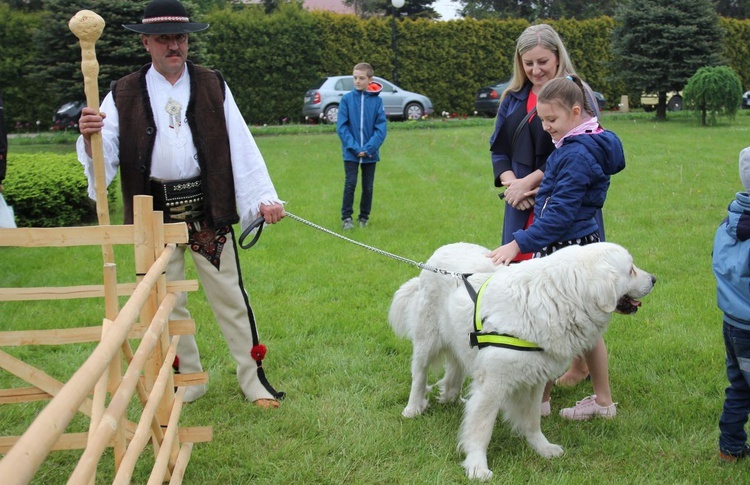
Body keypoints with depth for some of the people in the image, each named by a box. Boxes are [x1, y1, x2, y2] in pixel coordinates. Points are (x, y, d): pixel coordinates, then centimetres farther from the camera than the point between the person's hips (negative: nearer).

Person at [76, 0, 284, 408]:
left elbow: (241, 146, 1)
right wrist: (89, 136, -26)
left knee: (229, 295, 5)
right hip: (155, 214, 1)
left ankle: (253, 377, 17)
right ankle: (188, 380, 26)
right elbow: (104, 153, -3)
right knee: (166, 302, 10)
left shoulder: (212, 86, 4)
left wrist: (264, 197, -7)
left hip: (206, 209, -1)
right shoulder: (123, 95, 3)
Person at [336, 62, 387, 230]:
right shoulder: (347, 99, -5)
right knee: (350, 184, -3)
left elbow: (381, 128, -6)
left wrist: (369, 148, -15)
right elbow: (341, 126, -7)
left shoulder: (377, 100, -4)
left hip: (370, 152, 1)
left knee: (368, 186, 9)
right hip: (351, 152, -1)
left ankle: (364, 218, 22)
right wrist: (354, 147, -15)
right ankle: (346, 217, 7)